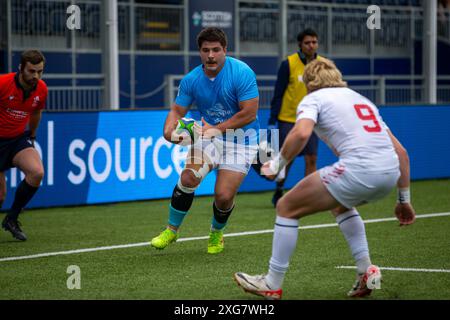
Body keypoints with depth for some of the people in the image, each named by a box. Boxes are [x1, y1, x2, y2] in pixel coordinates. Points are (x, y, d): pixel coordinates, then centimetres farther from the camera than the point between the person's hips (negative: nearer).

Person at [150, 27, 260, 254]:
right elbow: (177, 110, 1)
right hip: (209, 137, 4)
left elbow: (249, 113, -20)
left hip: (240, 139, -3)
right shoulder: (191, 80, -4)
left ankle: (216, 233, 20)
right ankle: (171, 230, 1)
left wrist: (217, 129, -23)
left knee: (224, 196, -13)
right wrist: (169, 131, -21)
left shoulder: (242, 73, -18)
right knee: (188, 177, -20)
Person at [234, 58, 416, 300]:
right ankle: (366, 271, 25)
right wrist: (404, 199, 29)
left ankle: (272, 285, 16)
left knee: (286, 207, 11)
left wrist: (278, 163, 2)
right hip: (391, 172, 7)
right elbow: (400, 151, 25)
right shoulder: (360, 98, 30)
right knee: (340, 204, 38)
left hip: (359, 169, -7)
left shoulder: (313, 99, 11)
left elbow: (301, 133, -14)